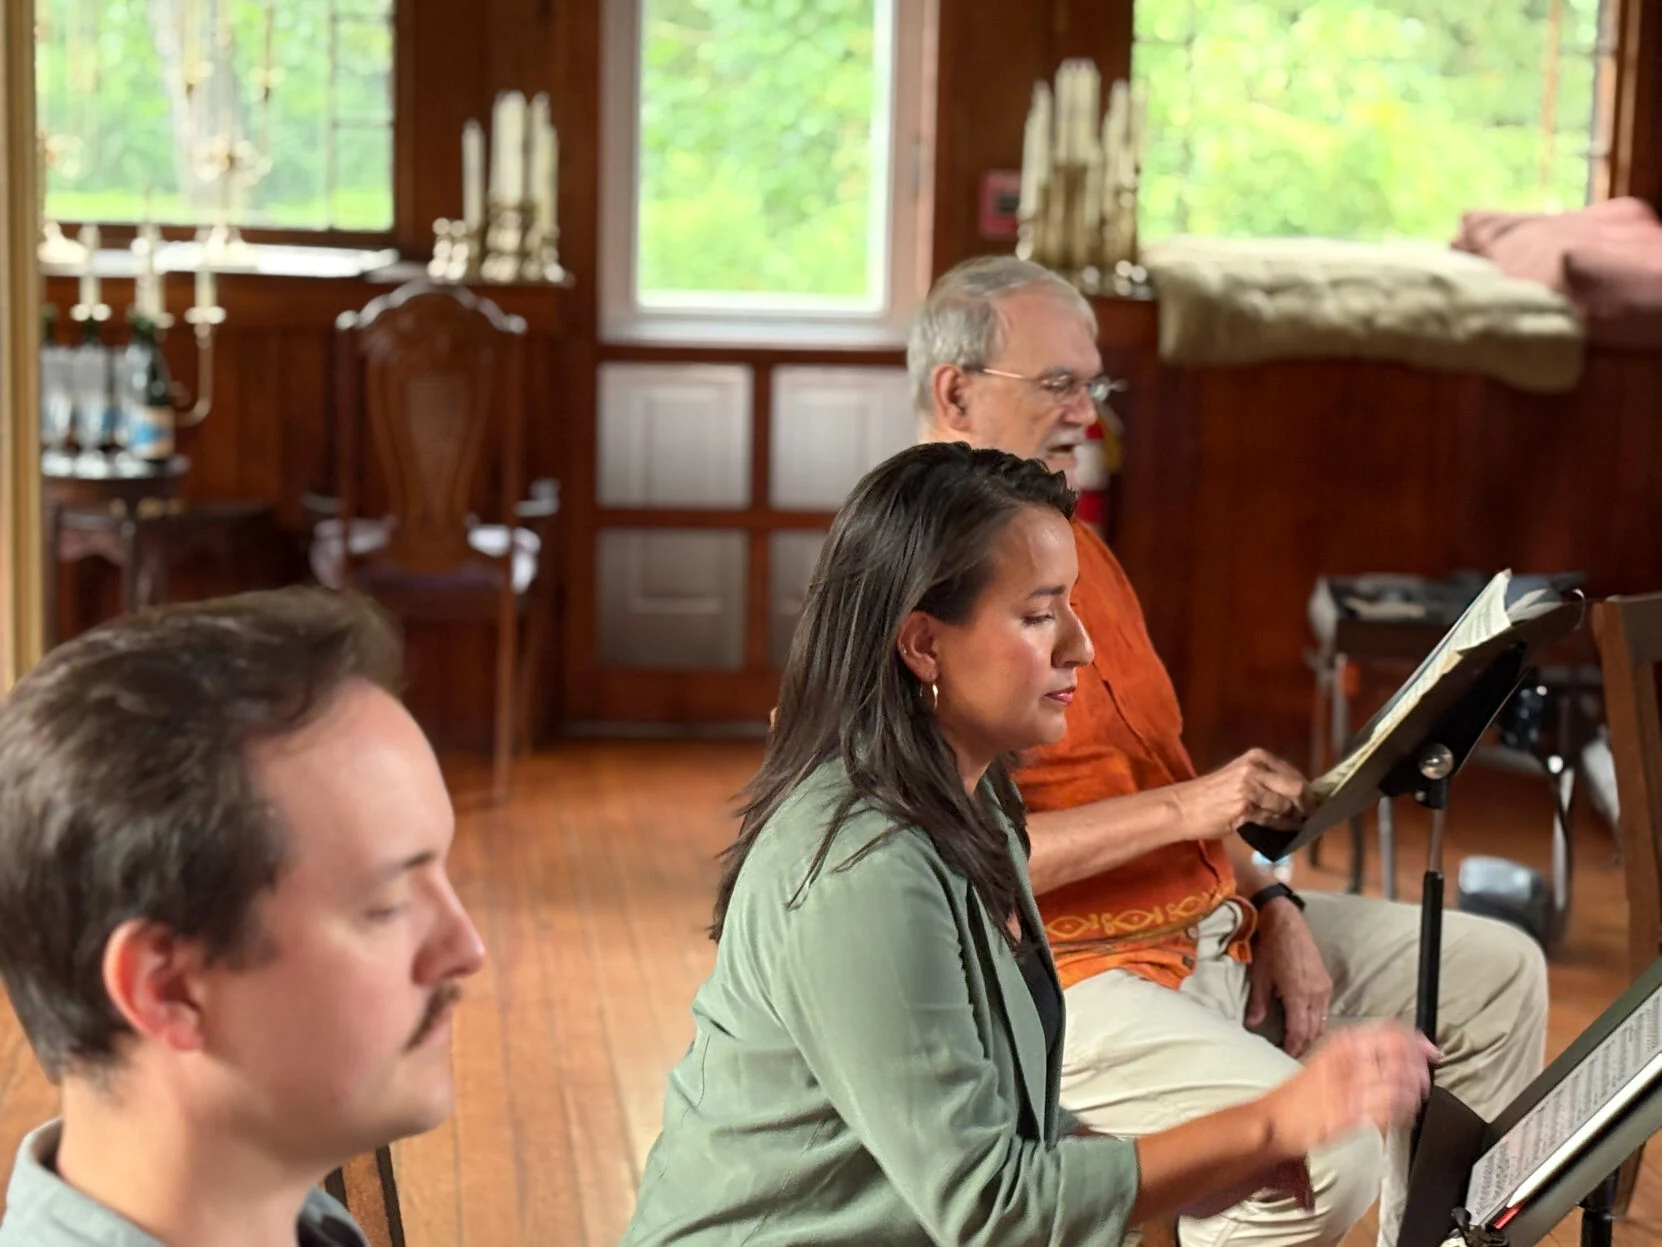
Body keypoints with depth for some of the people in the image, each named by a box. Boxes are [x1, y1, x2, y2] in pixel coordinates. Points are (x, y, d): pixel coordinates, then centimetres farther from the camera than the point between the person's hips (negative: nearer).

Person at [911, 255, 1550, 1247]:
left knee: (1497, 976, 12)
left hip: (1214, 921, 10)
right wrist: (1185, 807, -25)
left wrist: (1271, 906, 6)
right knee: (1322, 1150, -29)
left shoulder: (1069, 542, 15)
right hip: (1061, 973, -10)